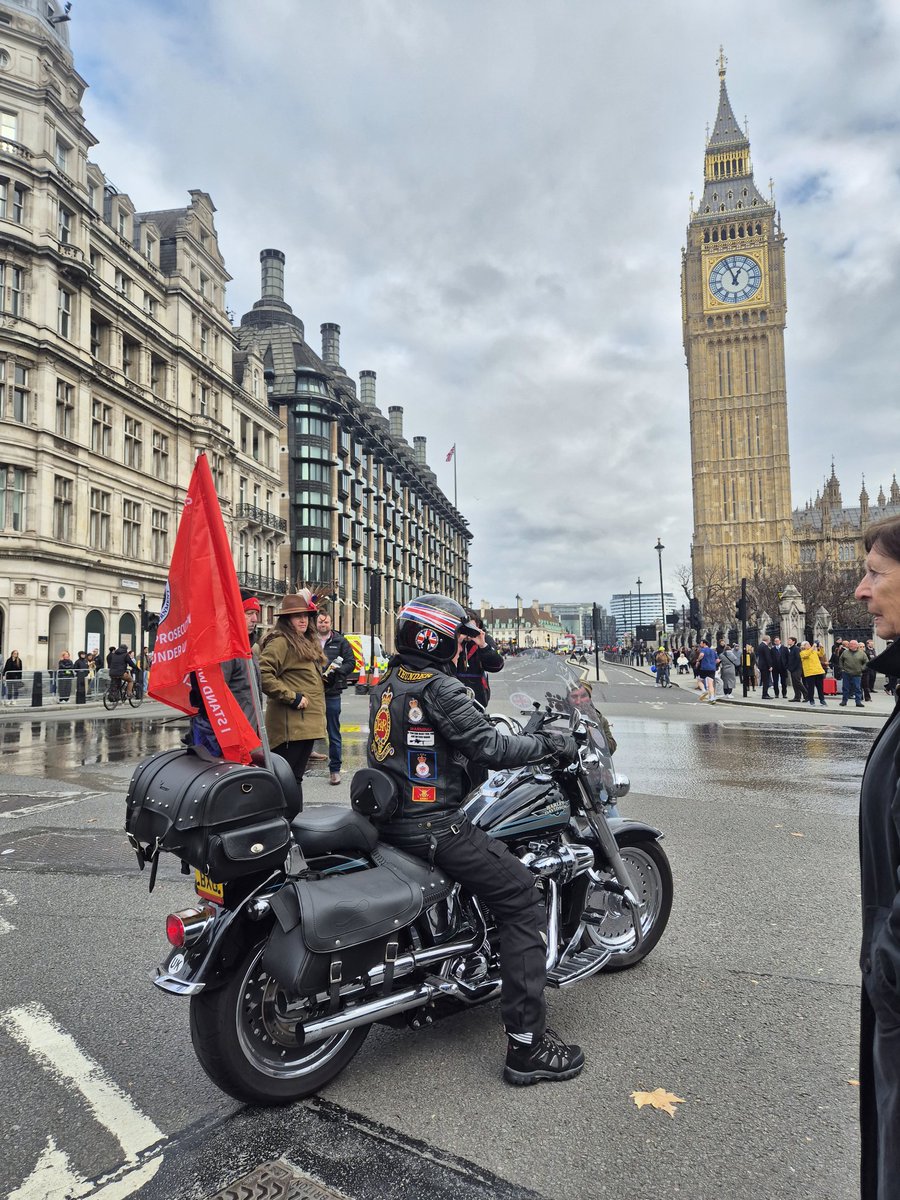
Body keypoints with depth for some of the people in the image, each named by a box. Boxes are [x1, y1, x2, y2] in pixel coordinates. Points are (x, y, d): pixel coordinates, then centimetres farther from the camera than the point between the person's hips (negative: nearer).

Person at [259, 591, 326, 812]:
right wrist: (292, 697, -20)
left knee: (295, 777, 15)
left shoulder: (308, 643, 19)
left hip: (308, 723, 9)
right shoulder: (280, 642, -11)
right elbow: (263, 675, -24)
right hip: (290, 724, -9)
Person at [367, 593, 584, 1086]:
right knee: (522, 902, -5)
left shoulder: (384, 685, 11)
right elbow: (489, 746, -19)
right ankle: (527, 1044, -4)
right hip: (432, 826, -10)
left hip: (390, 819, 10)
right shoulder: (439, 687, -16)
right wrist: (547, 742, -5)